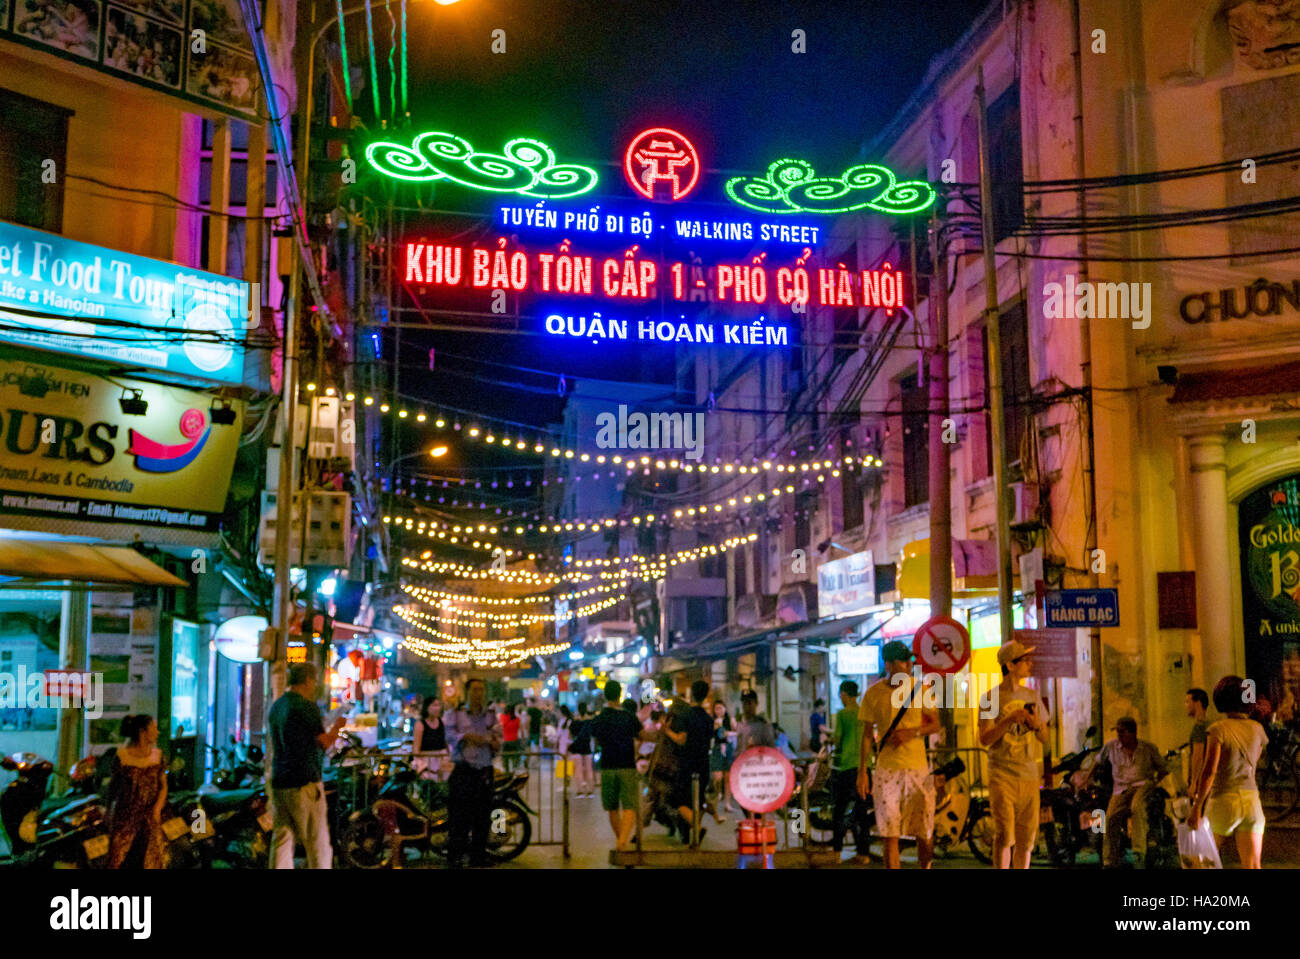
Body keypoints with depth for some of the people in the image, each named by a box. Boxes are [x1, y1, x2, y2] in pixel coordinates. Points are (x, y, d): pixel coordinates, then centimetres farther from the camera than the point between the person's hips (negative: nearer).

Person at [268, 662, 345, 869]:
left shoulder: (276, 706, 14)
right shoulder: (308, 707, -12)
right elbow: (324, 743, -13)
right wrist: (337, 726, 6)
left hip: (278, 782, 8)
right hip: (304, 782, -8)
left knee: (281, 840, 7)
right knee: (318, 843, 0)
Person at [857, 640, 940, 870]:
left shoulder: (920, 688, 2)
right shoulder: (873, 693, 0)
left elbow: (935, 725, 7)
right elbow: (867, 735, 5)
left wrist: (912, 733, -12)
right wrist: (862, 771, 0)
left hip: (918, 768, 1)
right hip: (886, 770, -1)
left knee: (925, 833, 3)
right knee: (889, 834, -1)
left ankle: (925, 867, 26)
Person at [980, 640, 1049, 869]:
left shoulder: (1032, 696, 12)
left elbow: (1044, 738, 16)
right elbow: (985, 739, -10)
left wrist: (1037, 725, -6)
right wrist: (1010, 719, -21)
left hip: (1029, 774, 5)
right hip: (1001, 775, -5)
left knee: (1026, 837, 6)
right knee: (1004, 836, -11)